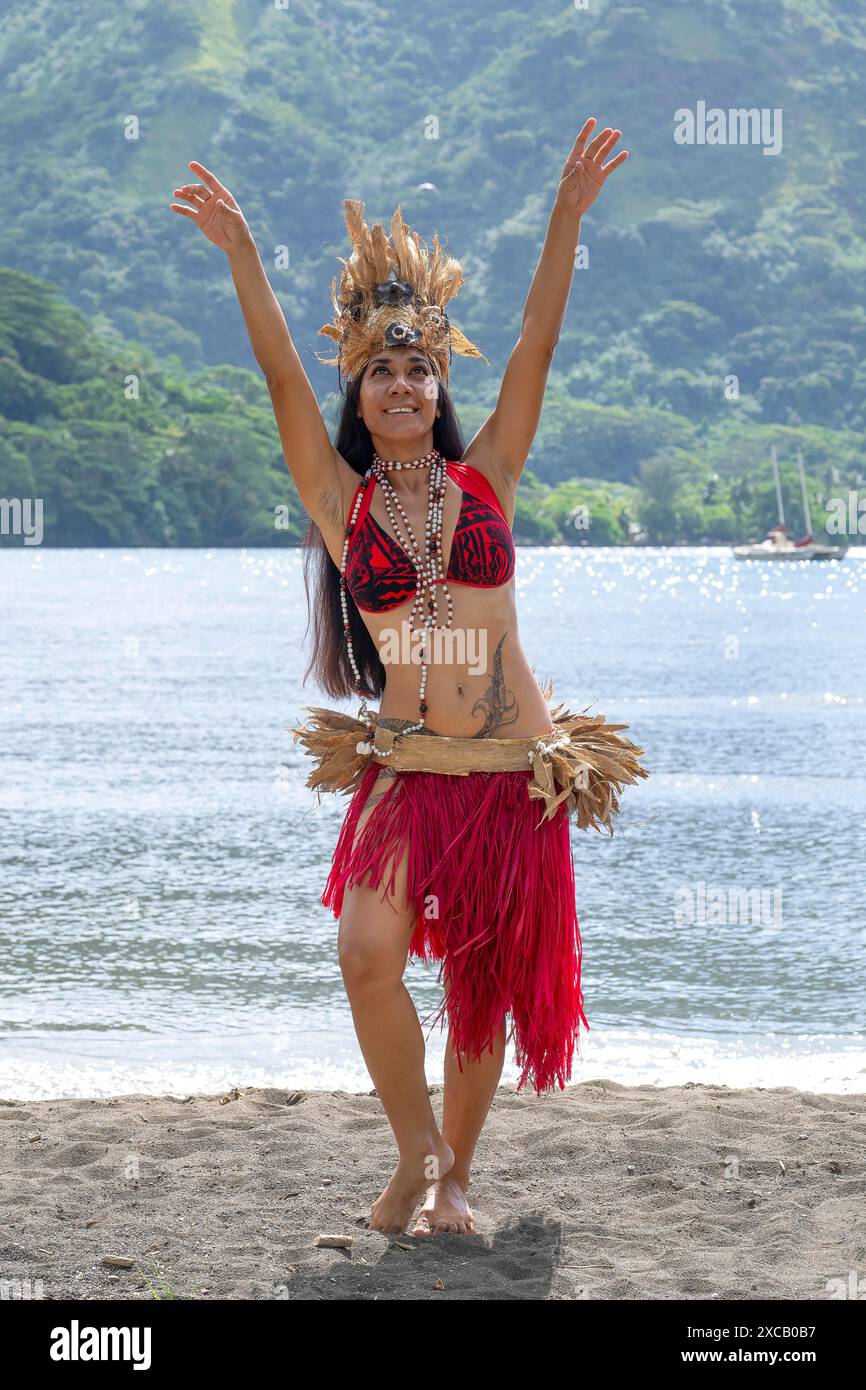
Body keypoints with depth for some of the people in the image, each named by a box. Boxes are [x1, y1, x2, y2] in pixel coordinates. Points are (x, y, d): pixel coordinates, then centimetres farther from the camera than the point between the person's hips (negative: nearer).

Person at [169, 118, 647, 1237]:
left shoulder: (484, 480, 4)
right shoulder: (343, 501, 2)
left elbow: (534, 352, -2)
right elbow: (281, 376, -6)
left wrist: (569, 214, -9)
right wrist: (241, 254, -16)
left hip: (516, 768, 1)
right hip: (404, 770, -1)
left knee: (485, 981, 7)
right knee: (368, 954, -20)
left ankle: (454, 1175, 26)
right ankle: (415, 1152, 2)